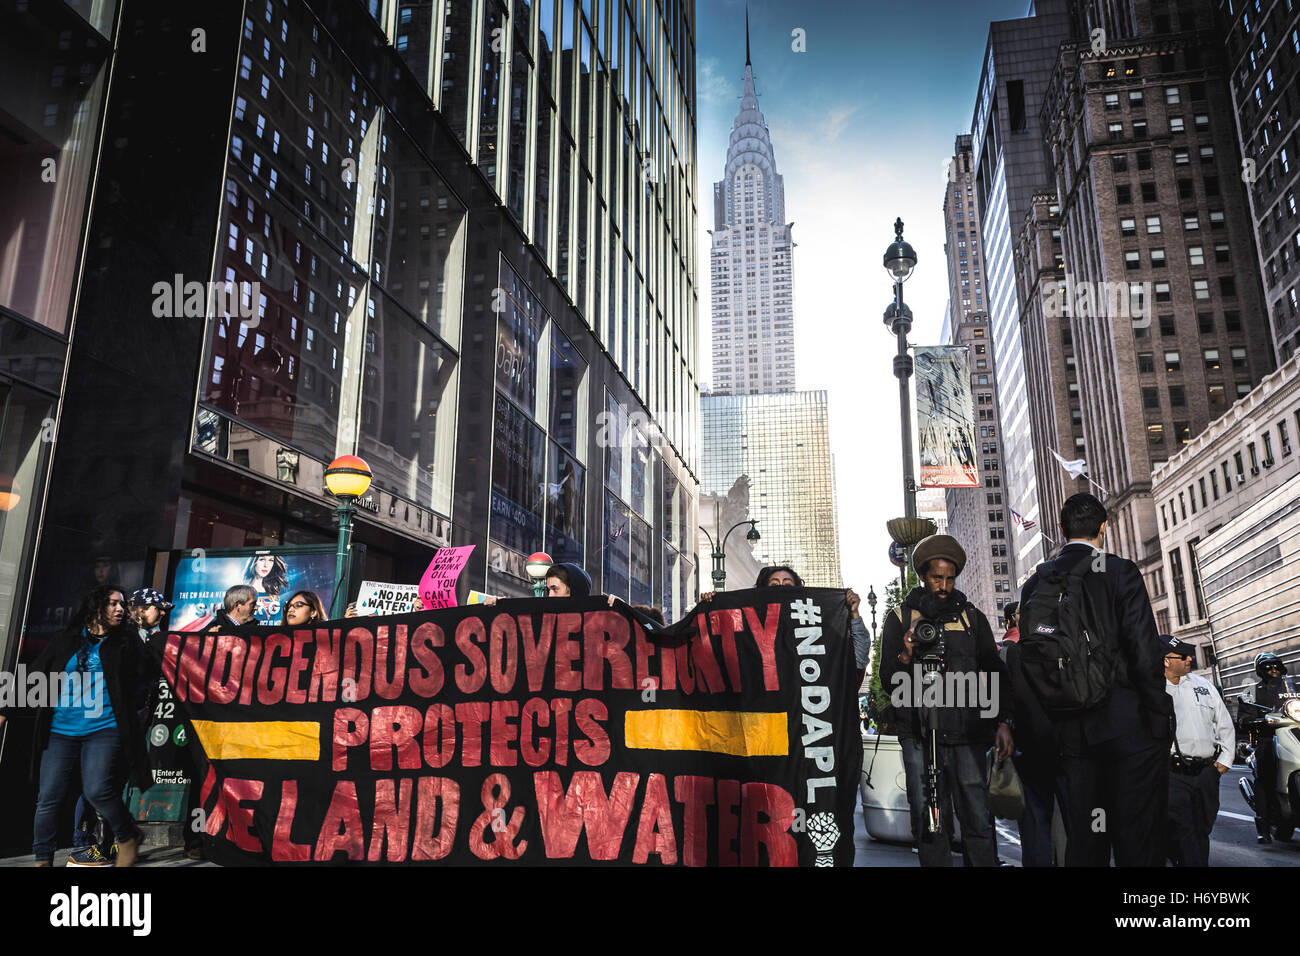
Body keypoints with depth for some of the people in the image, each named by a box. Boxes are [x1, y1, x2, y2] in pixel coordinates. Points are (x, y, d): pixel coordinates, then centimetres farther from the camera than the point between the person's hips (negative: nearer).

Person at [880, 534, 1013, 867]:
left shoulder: (972, 617, 12)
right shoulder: (900, 618, 8)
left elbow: (994, 672, 14)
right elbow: (889, 684, 6)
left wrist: (1004, 721, 2)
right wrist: (905, 657, -15)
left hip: (966, 735, 1)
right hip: (919, 737, -1)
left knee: (979, 823, -2)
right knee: (929, 824, 1)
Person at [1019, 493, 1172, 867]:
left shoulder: (1035, 583, 7)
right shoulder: (1121, 572, -6)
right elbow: (1145, 652, -13)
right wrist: (1161, 717, -5)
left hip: (1072, 733, 5)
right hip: (1129, 724, -4)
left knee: (1084, 838, 11)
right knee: (1139, 837, 0)